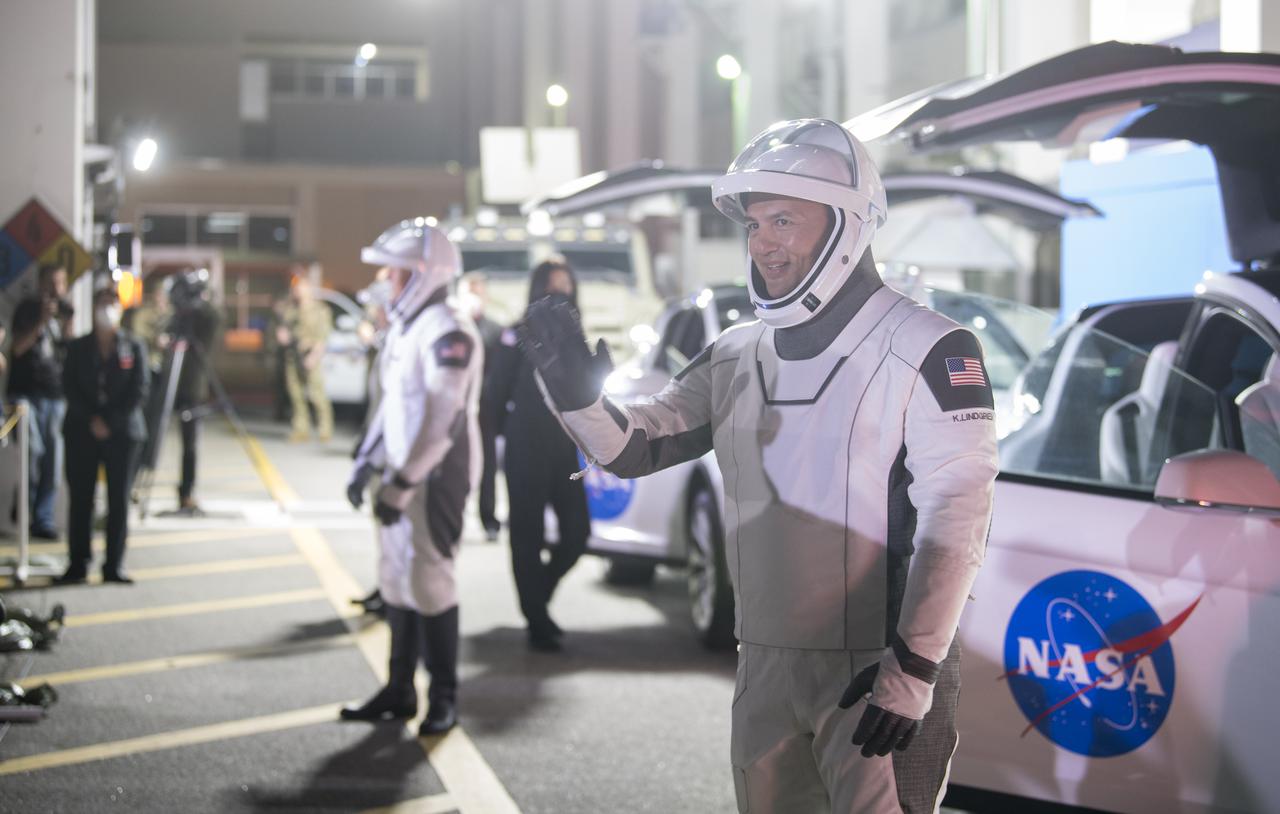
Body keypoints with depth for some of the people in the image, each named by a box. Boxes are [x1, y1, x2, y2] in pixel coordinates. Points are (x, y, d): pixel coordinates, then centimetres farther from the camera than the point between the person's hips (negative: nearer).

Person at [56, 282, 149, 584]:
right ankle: (77, 564, 6)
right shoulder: (78, 348, 8)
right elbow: (70, 388, 1)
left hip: (121, 432, -1)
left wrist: (110, 422, -10)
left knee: (118, 500, 0)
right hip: (82, 432, 1)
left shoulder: (134, 348, 5)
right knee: (80, 498, 0)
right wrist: (91, 420, -11)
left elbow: (139, 392, -2)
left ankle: (114, 565, 4)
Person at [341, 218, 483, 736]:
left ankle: (444, 699, 6)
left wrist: (402, 485, -23)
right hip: (403, 474, 9)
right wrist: (366, 462, 15)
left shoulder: (447, 333, -18)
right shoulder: (403, 326, 13)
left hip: (436, 478, -9)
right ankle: (399, 692, 20)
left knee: (428, 583, -5)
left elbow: (443, 421, -23)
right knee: (396, 581, 11)